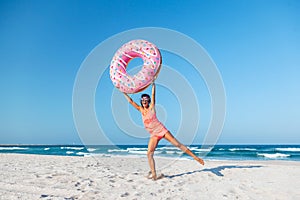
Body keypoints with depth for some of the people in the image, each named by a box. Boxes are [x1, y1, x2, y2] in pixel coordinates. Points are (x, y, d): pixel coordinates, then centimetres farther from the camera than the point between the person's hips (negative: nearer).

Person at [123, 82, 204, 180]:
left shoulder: (151, 107, -3)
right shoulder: (141, 110, 7)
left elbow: (153, 95, -11)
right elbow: (130, 101, 8)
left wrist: (153, 84, -16)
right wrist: (123, 92, 7)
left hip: (162, 130, -4)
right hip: (154, 135, 4)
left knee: (178, 144, -5)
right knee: (149, 154, -9)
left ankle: (196, 158, 1)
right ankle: (153, 174, -3)